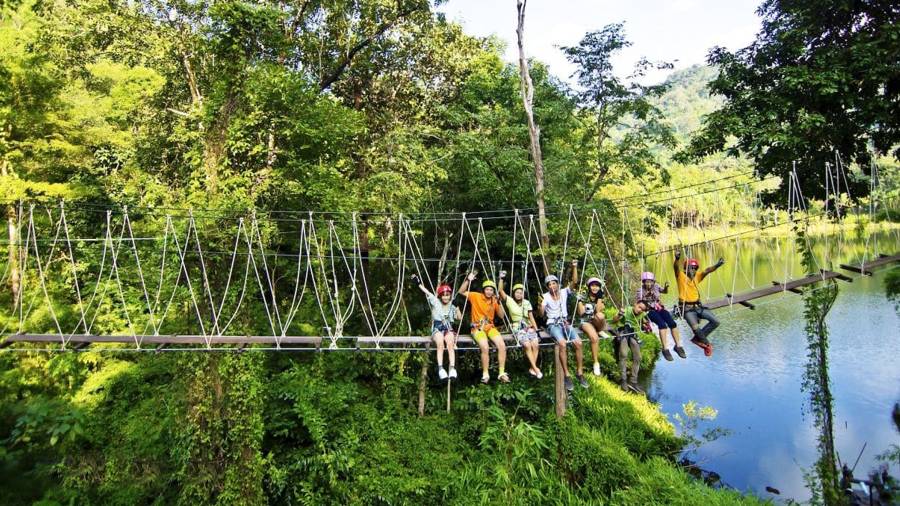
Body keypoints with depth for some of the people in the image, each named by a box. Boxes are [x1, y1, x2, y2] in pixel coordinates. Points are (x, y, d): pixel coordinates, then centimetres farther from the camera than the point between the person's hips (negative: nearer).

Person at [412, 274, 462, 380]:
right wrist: (419, 283, -4)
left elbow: (459, 318, 8)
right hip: (437, 328, -1)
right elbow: (427, 292, 4)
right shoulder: (436, 302, 11)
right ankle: (440, 368, -39)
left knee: (450, 344, -30)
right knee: (440, 344, -33)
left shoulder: (452, 306, 16)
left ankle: (452, 368, -39)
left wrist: (457, 307, -2)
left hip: (448, 328, 1)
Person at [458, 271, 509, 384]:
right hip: (477, 328, -4)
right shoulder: (476, 296, 0)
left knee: (502, 345, -21)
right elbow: (461, 292, -7)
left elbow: (502, 316, 6)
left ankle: (502, 373, -11)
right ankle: (485, 374, -13)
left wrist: (499, 303, -7)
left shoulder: (494, 301, 9)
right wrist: (468, 280, -19)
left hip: (490, 327, 4)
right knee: (485, 347, -30)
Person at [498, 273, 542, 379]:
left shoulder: (526, 303, 12)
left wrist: (536, 329, 1)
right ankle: (535, 368, -19)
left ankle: (532, 368, -11)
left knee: (535, 344, -22)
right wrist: (502, 279, -17)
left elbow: (531, 317, 9)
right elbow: (500, 290, -9)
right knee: (527, 345, -26)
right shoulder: (510, 301, 3)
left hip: (528, 327, 3)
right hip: (517, 328, -3)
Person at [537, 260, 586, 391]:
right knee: (562, 343, -32)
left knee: (578, 342, -23)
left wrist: (574, 267, -17)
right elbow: (541, 314, -10)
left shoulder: (564, 292, 6)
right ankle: (566, 376, -25)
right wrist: (540, 305, -29)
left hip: (565, 322, 3)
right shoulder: (545, 296, -2)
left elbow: (574, 282, -7)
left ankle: (580, 374, -11)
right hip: (553, 324, -3)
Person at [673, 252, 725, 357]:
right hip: (686, 308, -6)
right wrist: (677, 258, -45)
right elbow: (676, 267, -23)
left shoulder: (697, 276, 9)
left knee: (715, 321, -5)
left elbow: (707, 271, -7)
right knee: (696, 328, -23)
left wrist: (717, 265, -27)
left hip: (698, 306, 6)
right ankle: (707, 343, 7)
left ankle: (698, 338, 9)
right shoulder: (681, 276, -4)